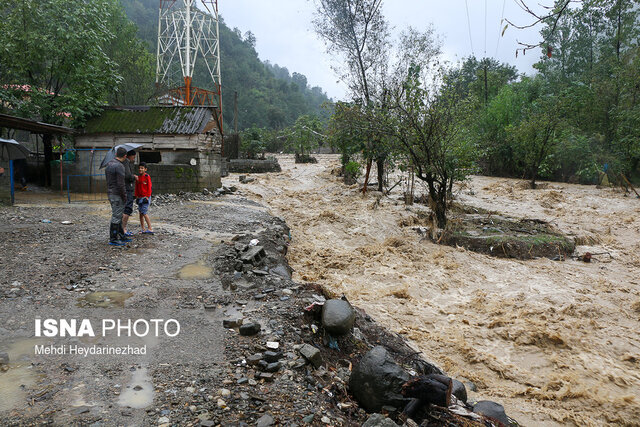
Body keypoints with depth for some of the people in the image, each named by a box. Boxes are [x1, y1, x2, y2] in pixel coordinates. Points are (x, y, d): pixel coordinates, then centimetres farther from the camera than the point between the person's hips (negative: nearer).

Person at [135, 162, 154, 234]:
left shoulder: (147, 176, -8)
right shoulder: (138, 177, 11)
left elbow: (149, 187, -10)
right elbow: (136, 188, 16)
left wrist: (147, 196, -13)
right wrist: (136, 196, 11)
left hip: (145, 197, -7)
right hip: (140, 197, 7)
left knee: (144, 212, -12)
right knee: (140, 213, 7)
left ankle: (150, 229, -7)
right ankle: (143, 230, 12)